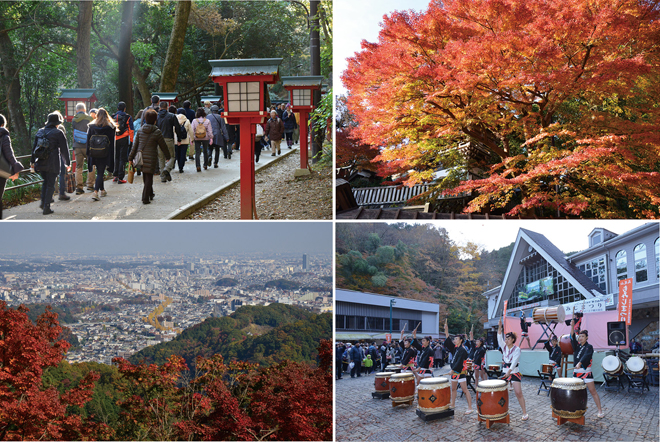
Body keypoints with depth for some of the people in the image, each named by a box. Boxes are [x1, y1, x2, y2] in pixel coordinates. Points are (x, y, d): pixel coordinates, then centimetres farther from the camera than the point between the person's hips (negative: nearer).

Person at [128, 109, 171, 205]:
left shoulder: (140, 130, 4)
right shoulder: (157, 132, -9)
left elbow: (135, 145, 7)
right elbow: (163, 146, 0)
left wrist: (131, 158, 13)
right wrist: (167, 156, 15)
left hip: (141, 157, 5)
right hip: (151, 158, -5)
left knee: (145, 177, 18)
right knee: (149, 178, 2)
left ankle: (150, 194, 34)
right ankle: (145, 198, 0)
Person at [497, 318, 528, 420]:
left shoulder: (516, 349, -9)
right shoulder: (504, 347, 7)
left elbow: (514, 361, -21)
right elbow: (499, 338, -8)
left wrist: (509, 371, -34)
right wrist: (500, 327, -20)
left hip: (514, 373, -5)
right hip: (505, 372, 5)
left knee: (518, 393, -11)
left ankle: (525, 413, -4)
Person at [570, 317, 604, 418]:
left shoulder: (589, 347, -6)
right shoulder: (577, 346, 10)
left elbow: (586, 356, -23)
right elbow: (572, 337, -3)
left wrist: (580, 363, -40)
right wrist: (572, 326, -15)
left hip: (586, 372, -5)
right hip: (576, 372, 6)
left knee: (593, 391, -5)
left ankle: (600, 411, -3)